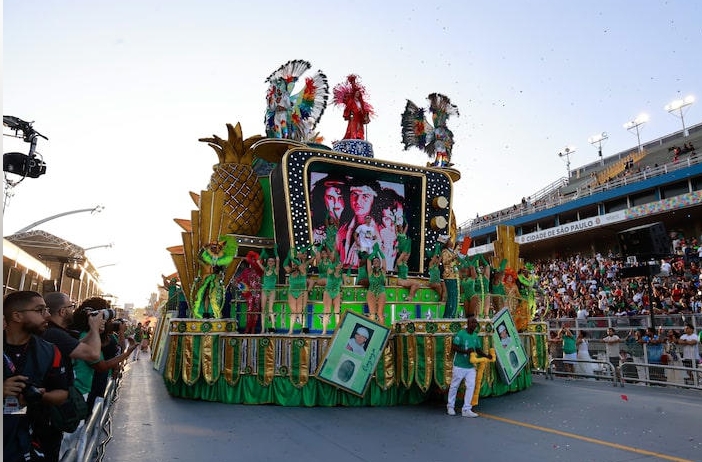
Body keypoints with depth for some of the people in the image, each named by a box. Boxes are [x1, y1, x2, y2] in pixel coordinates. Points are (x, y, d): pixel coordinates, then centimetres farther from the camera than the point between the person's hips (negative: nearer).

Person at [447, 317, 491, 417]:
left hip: (470, 366, 5)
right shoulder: (460, 333, -13)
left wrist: (486, 356, -4)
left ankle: (466, 409, 8)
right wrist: (465, 351, -27)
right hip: (459, 366, -5)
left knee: (471, 386, -1)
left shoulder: (476, 336, 7)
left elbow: (478, 350, 13)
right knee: (454, 386, 7)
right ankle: (450, 406, 24)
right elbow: (453, 347, -17)